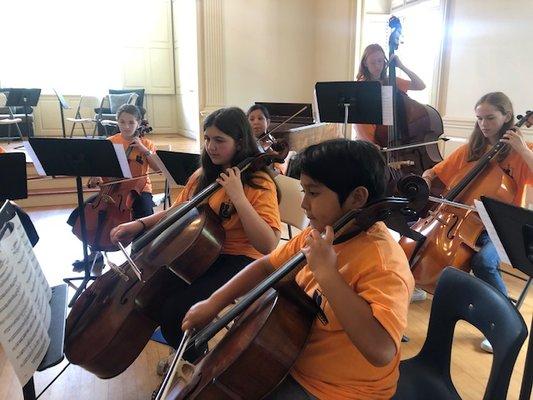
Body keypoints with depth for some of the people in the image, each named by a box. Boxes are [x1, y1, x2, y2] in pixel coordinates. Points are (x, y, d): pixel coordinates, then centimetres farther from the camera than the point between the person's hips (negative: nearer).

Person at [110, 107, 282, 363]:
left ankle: (197, 362, 8)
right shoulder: (203, 176, 9)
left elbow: (268, 245, -23)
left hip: (239, 260, -7)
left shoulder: (259, 183, -12)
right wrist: (140, 224, 4)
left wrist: (238, 197, -27)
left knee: (174, 309, -25)